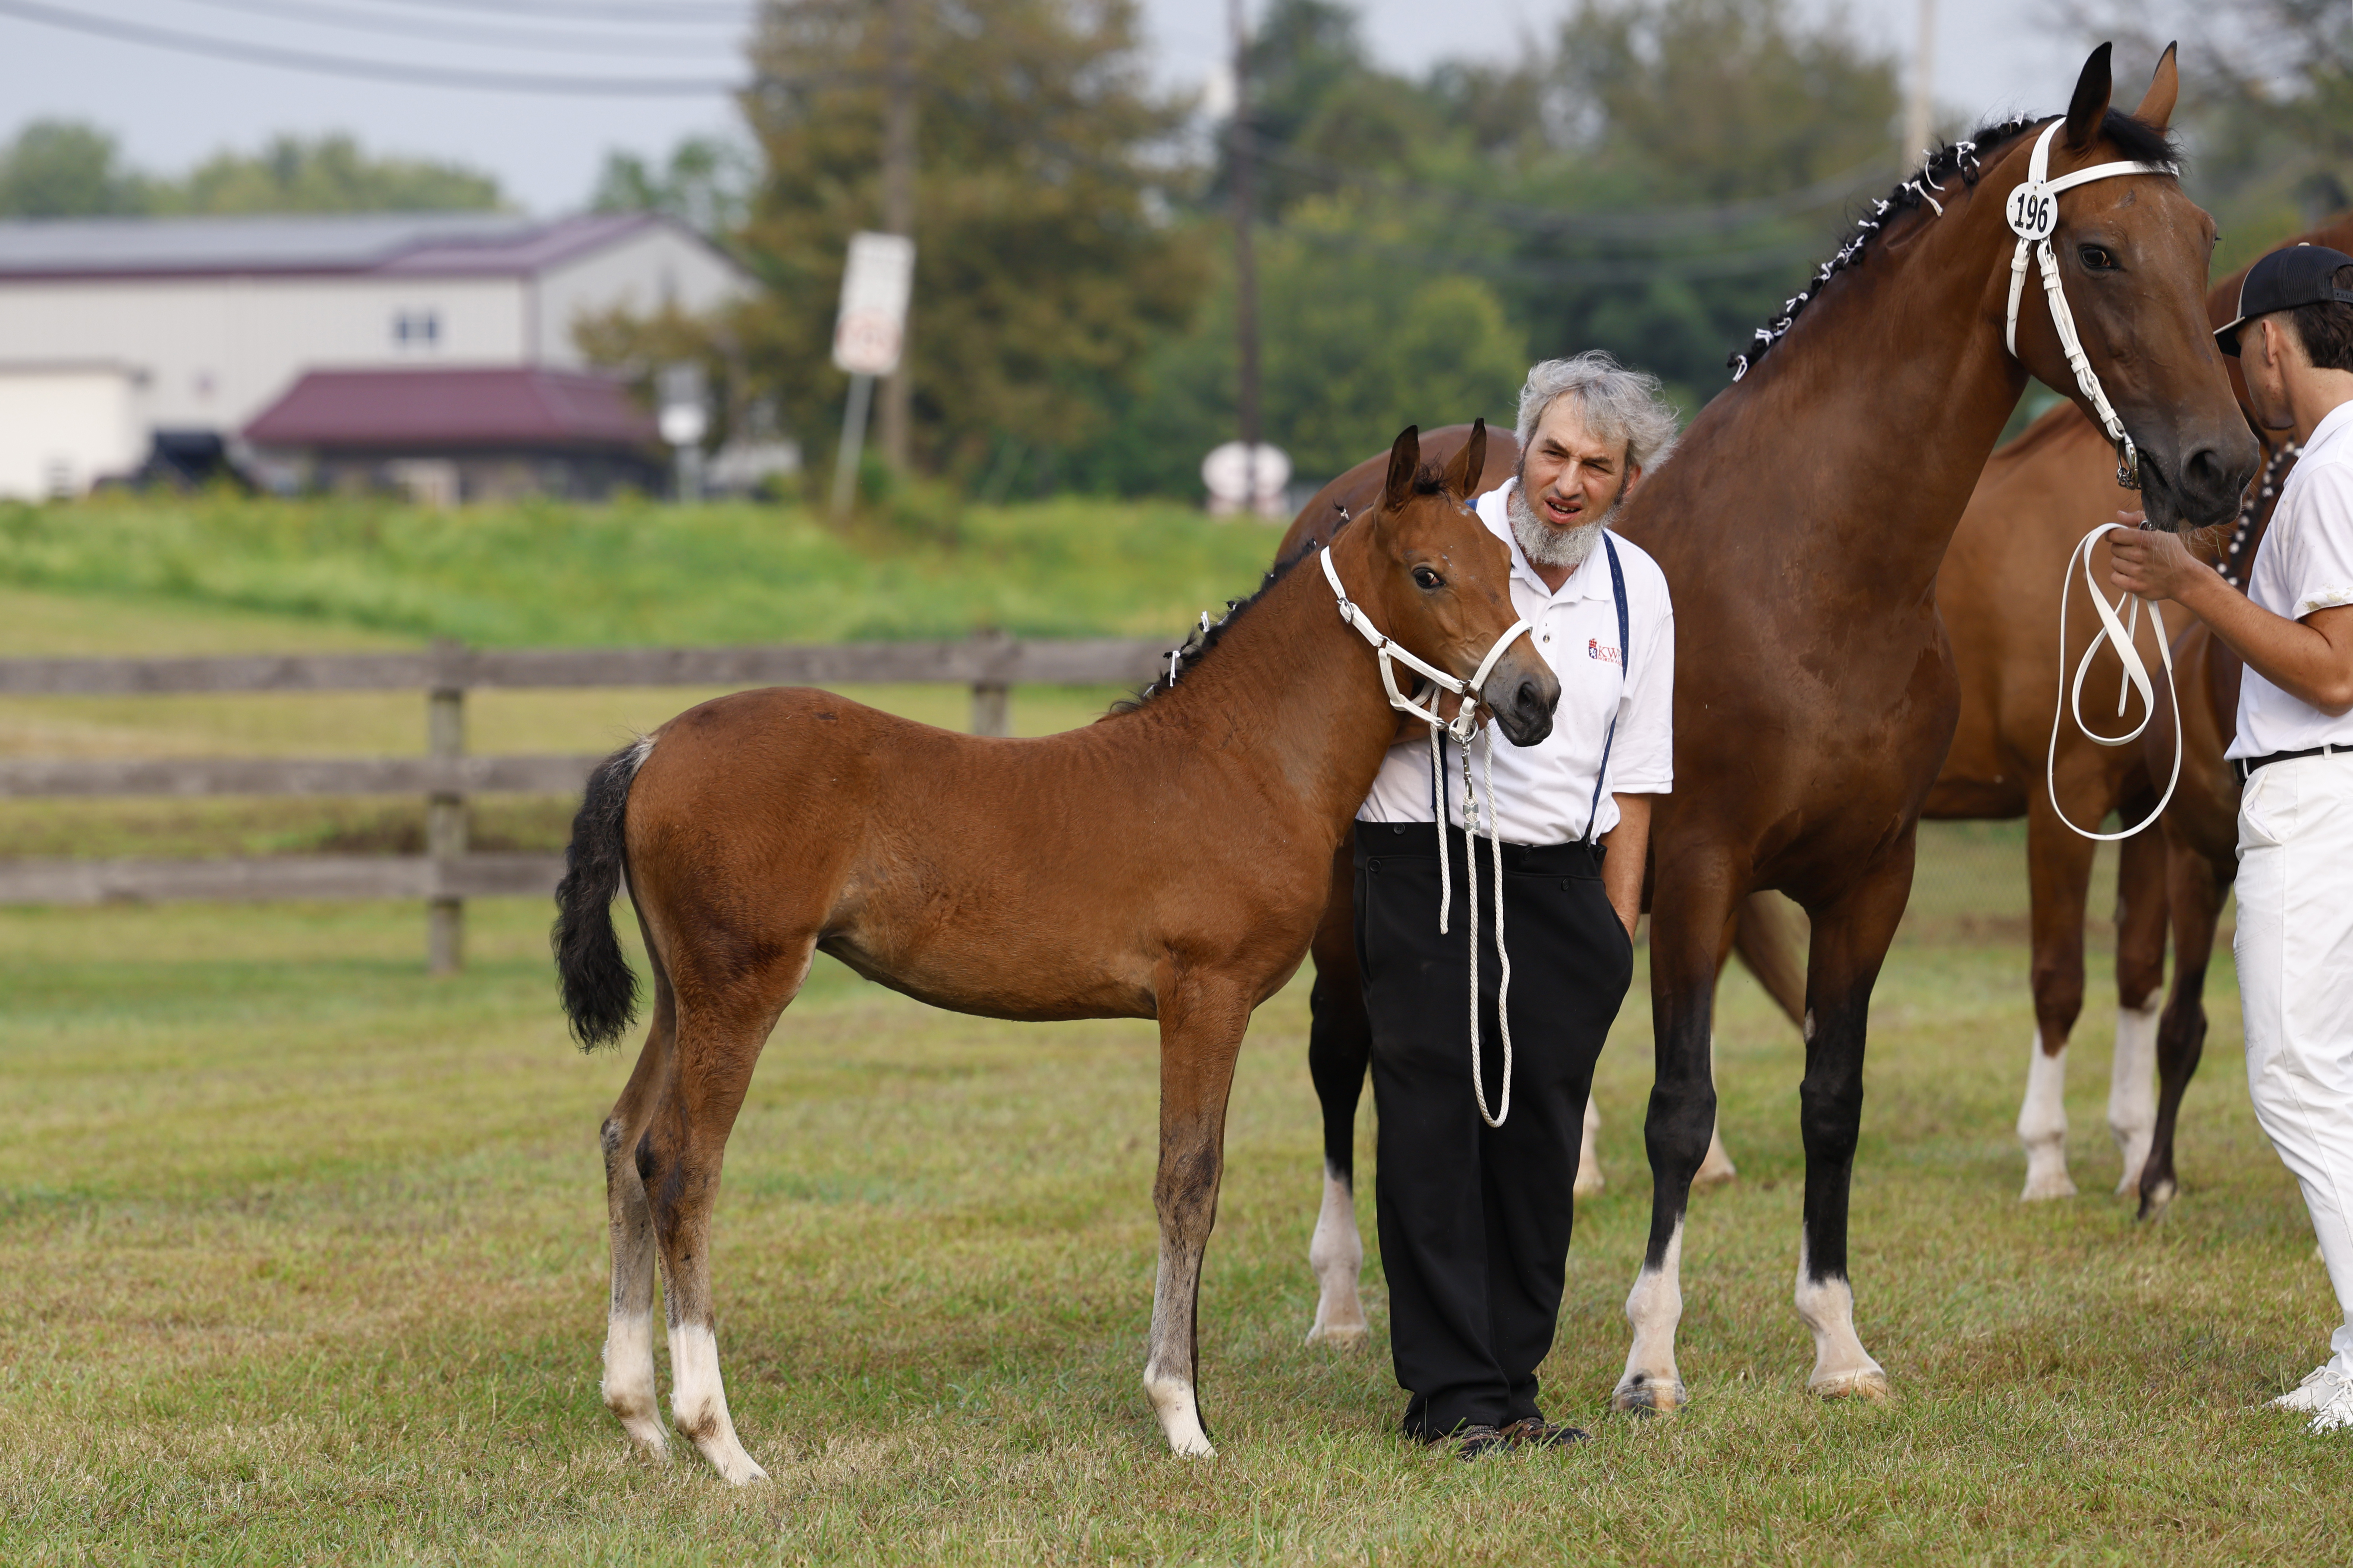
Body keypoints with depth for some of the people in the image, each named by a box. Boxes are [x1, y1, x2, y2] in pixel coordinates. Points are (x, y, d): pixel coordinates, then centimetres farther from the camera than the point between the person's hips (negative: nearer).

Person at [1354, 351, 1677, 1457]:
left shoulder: (1637, 590, 9)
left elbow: (1633, 779, 13)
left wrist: (1618, 924, 8)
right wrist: (1433, 706, -15)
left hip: (1563, 880, 4)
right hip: (1428, 867, -4)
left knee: (1540, 1135, 3)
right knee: (1435, 1125, -6)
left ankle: (1511, 1381, 12)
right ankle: (1454, 1393, -4)